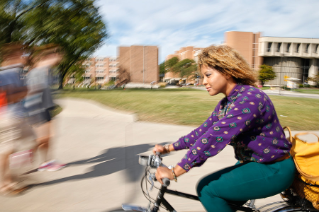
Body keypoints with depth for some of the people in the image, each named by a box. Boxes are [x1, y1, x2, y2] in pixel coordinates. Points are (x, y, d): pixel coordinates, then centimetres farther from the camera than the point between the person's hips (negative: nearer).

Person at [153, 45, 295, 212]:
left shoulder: (249, 98, -25)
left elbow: (214, 138, -32)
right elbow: (203, 131, 7)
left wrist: (174, 172, -31)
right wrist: (169, 148, 2)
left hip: (273, 171, -9)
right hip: (253, 164, 9)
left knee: (207, 189, -15)